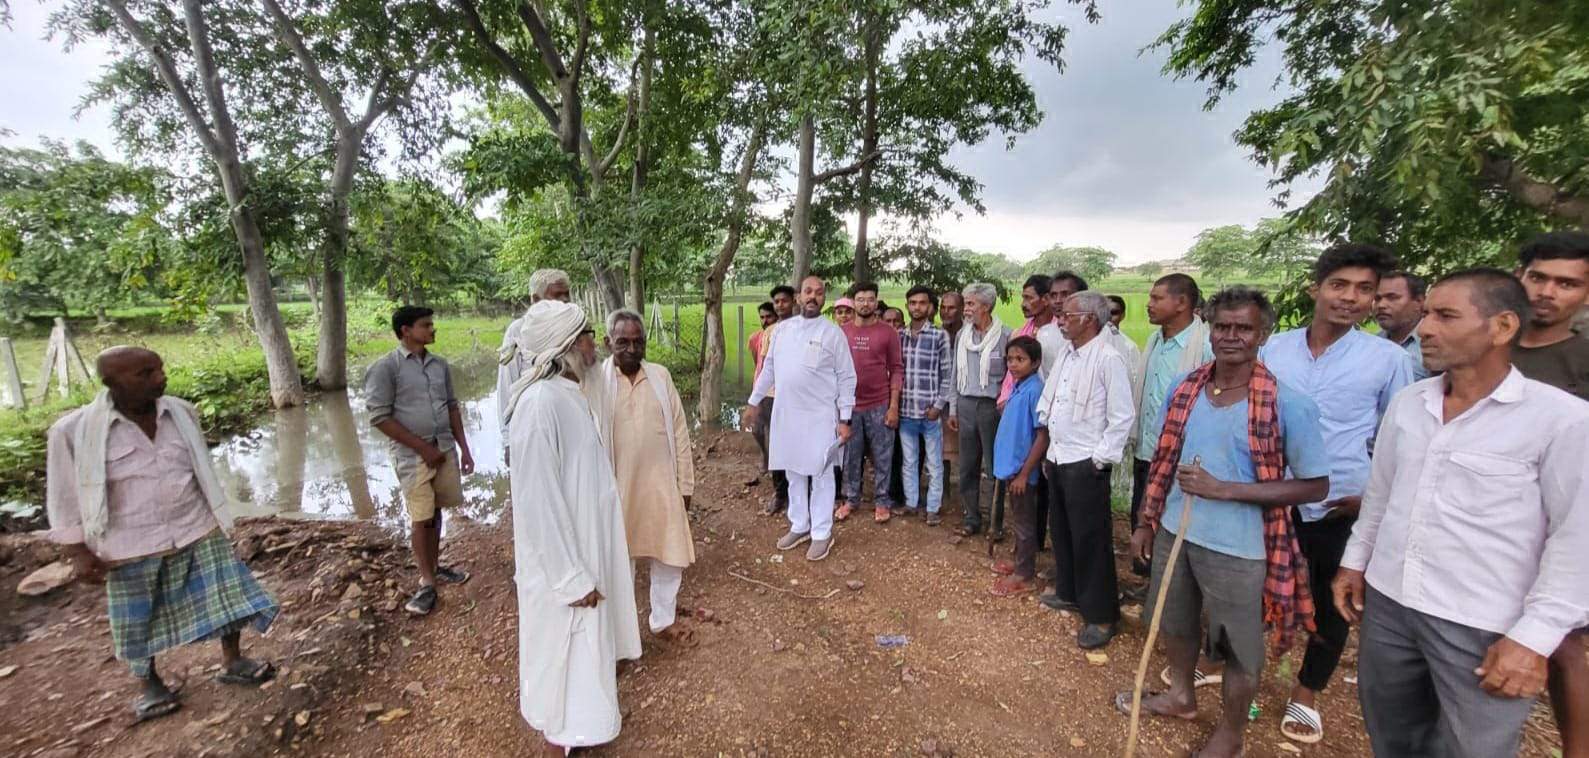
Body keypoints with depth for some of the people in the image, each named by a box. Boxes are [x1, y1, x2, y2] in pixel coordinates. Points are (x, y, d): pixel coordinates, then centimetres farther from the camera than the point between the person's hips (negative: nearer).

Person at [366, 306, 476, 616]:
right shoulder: (385, 368, -10)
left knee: (435, 511, 14)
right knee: (421, 518, 1)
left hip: (445, 449, 5)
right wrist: (422, 447, -13)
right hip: (412, 455, -5)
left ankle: (434, 566, 30)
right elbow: (380, 417, -12)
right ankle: (427, 582, 14)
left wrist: (463, 448, 8)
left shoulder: (439, 364, 7)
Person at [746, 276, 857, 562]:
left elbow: (846, 378, -6)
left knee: (820, 476, 6)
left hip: (820, 416, -4)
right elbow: (769, 368, 14)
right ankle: (800, 526, 30)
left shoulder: (833, 332, -7)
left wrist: (844, 419, -11)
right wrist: (754, 400, 14)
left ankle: (822, 533, 19)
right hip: (786, 414, 5)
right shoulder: (783, 328, 6)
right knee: (794, 474, 15)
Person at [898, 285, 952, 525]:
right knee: (909, 462, 14)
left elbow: (947, 374, -4)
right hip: (905, 409, 4)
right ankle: (911, 503, 27)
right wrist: (895, 402, 4)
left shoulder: (940, 336, -4)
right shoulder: (900, 336, 7)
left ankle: (933, 508, 18)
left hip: (930, 410, -3)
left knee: (933, 464, 7)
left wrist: (938, 405, -9)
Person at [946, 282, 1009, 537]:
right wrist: (953, 409, 12)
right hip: (966, 404, 5)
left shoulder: (1005, 336, -9)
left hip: (992, 406, -5)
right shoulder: (962, 336, 9)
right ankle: (971, 518, 22)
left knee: (994, 466, 3)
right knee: (967, 466, 10)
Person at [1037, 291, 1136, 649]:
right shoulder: (1065, 356, 10)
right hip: (1057, 460, 8)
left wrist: (1100, 460, -15)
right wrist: (1048, 451, 15)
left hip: (1085, 465, -8)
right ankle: (1069, 593, 37)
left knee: (1090, 540, 1)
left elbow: (1122, 417, -16)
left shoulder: (1108, 359, -15)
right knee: (1061, 531, 19)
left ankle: (1102, 616, 16)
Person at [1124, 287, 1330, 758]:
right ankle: (1182, 696, 51)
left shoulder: (1288, 405, -16)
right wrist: (1145, 521, 8)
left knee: (1239, 649, 16)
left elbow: (1315, 486, -12)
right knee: (1175, 624, 24)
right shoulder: (1183, 389, -2)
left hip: (1238, 548, -4)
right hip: (1175, 532, 5)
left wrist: (1223, 489, -23)